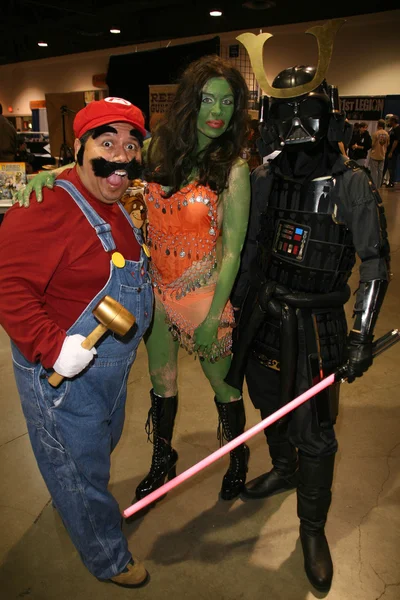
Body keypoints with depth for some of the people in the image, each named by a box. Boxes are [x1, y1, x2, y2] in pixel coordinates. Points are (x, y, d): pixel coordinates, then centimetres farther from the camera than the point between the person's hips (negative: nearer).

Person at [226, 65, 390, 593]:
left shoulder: (352, 185, -12)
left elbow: (375, 265, -9)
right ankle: (284, 470, 53)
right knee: (269, 405, 23)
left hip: (316, 325, -4)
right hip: (264, 313, 5)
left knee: (314, 432, 4)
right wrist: (237, 304, 12)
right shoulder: (264, 179, 0)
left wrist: (363, 336, -14)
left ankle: (313, 529, 29)